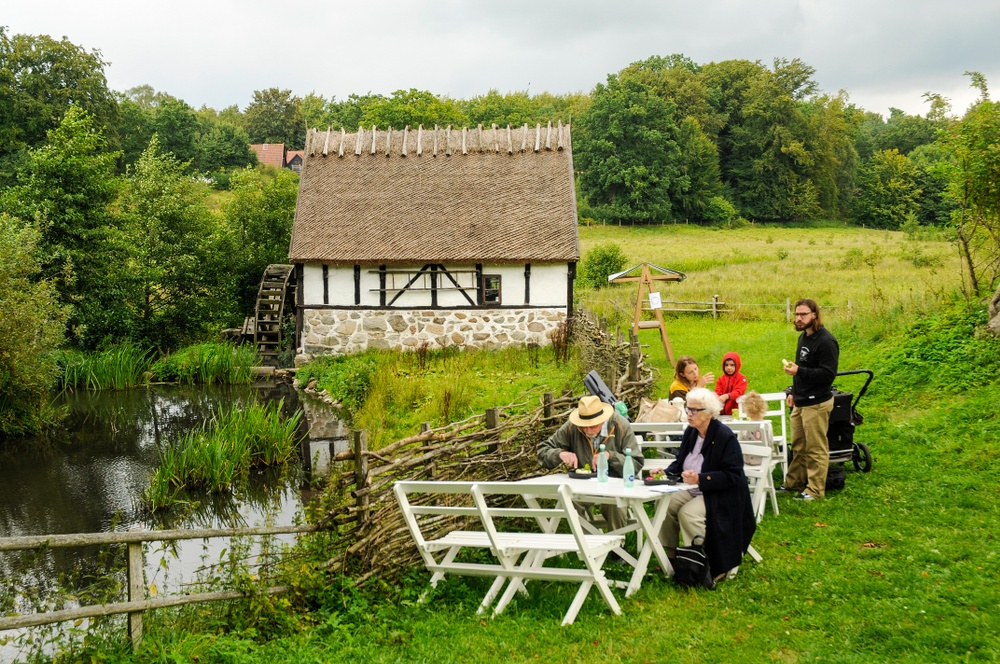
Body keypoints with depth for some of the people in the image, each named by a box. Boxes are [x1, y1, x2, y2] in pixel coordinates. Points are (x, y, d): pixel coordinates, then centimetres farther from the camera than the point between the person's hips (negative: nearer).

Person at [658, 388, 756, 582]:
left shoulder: (725, 437, -17)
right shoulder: (691, 432, 6)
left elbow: (732, 476, -21)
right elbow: (680, 462, 15)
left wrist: (700, 479, -30)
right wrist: (665, 473, -6)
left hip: (721, 497, -8)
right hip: (694, 491, 8)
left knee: (688, 513, -29)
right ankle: (669, 555, -3)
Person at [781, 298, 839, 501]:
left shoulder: (825, 341, -17)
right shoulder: (803, 337, 14)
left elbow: (828, 374, -22)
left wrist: (799, 371, -26)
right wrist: (794, 392, 22)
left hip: (816, 404, -9)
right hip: (800, 402, 9)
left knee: (816, 449, -2)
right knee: (798, 446, 17)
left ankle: (815, 490, 5)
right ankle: (794, 482, 27)